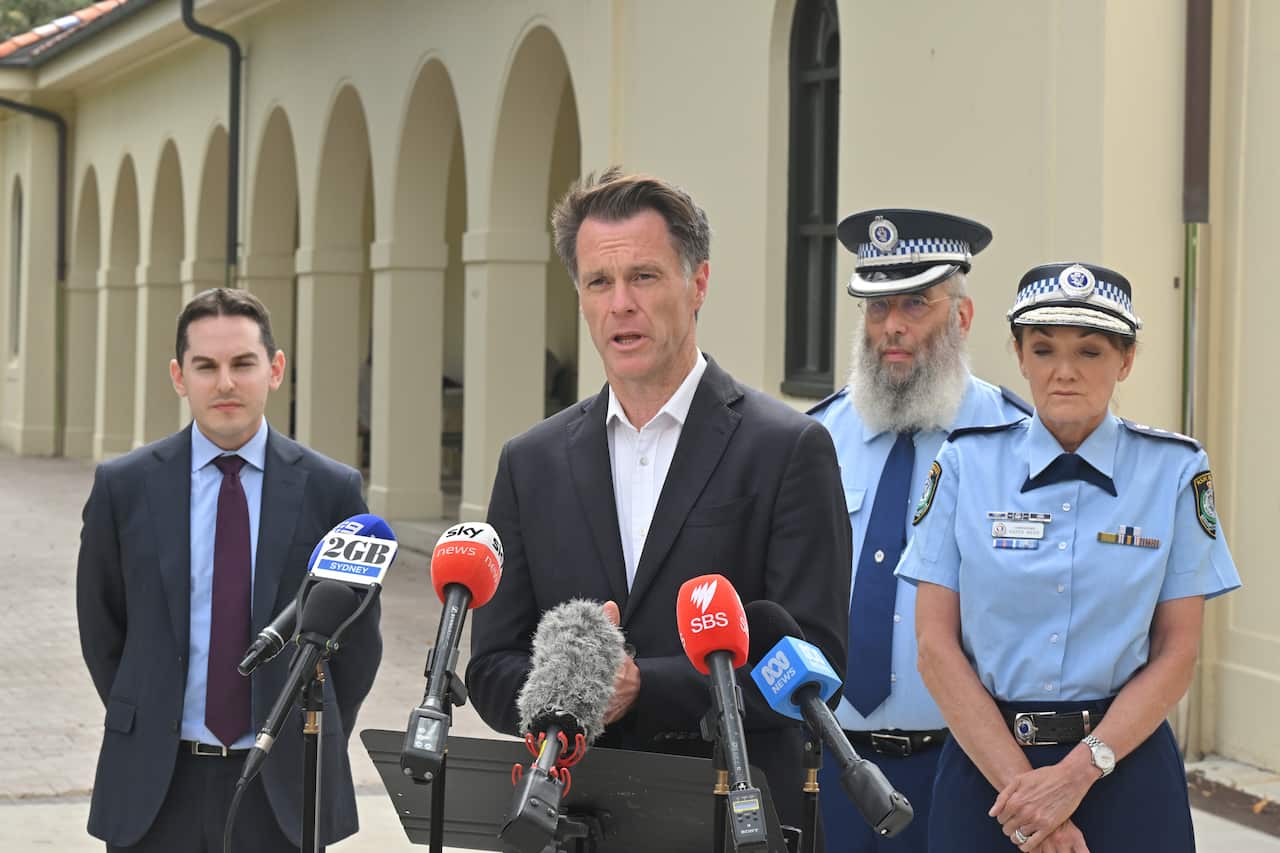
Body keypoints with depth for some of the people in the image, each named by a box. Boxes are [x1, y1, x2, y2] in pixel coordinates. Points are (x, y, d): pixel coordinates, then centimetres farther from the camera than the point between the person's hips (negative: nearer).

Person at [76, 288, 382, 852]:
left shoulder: (331, 490, -1)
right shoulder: (124, 487, 1)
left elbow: (357, 639, 7)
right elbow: (102, 629, 10)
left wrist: (313, 749, 8)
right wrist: (143, 729, 11)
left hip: (283, 788, 0)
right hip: (156, 785, 1)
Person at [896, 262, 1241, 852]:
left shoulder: (1174, 470, -1)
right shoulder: (964, 464, 0)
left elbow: (1176, 655, -4)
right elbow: (936, 645, -4)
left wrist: (1075, 774, -15)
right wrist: (1020, 784, -13)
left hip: (1125, 771, 0)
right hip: (983, 759, 0)